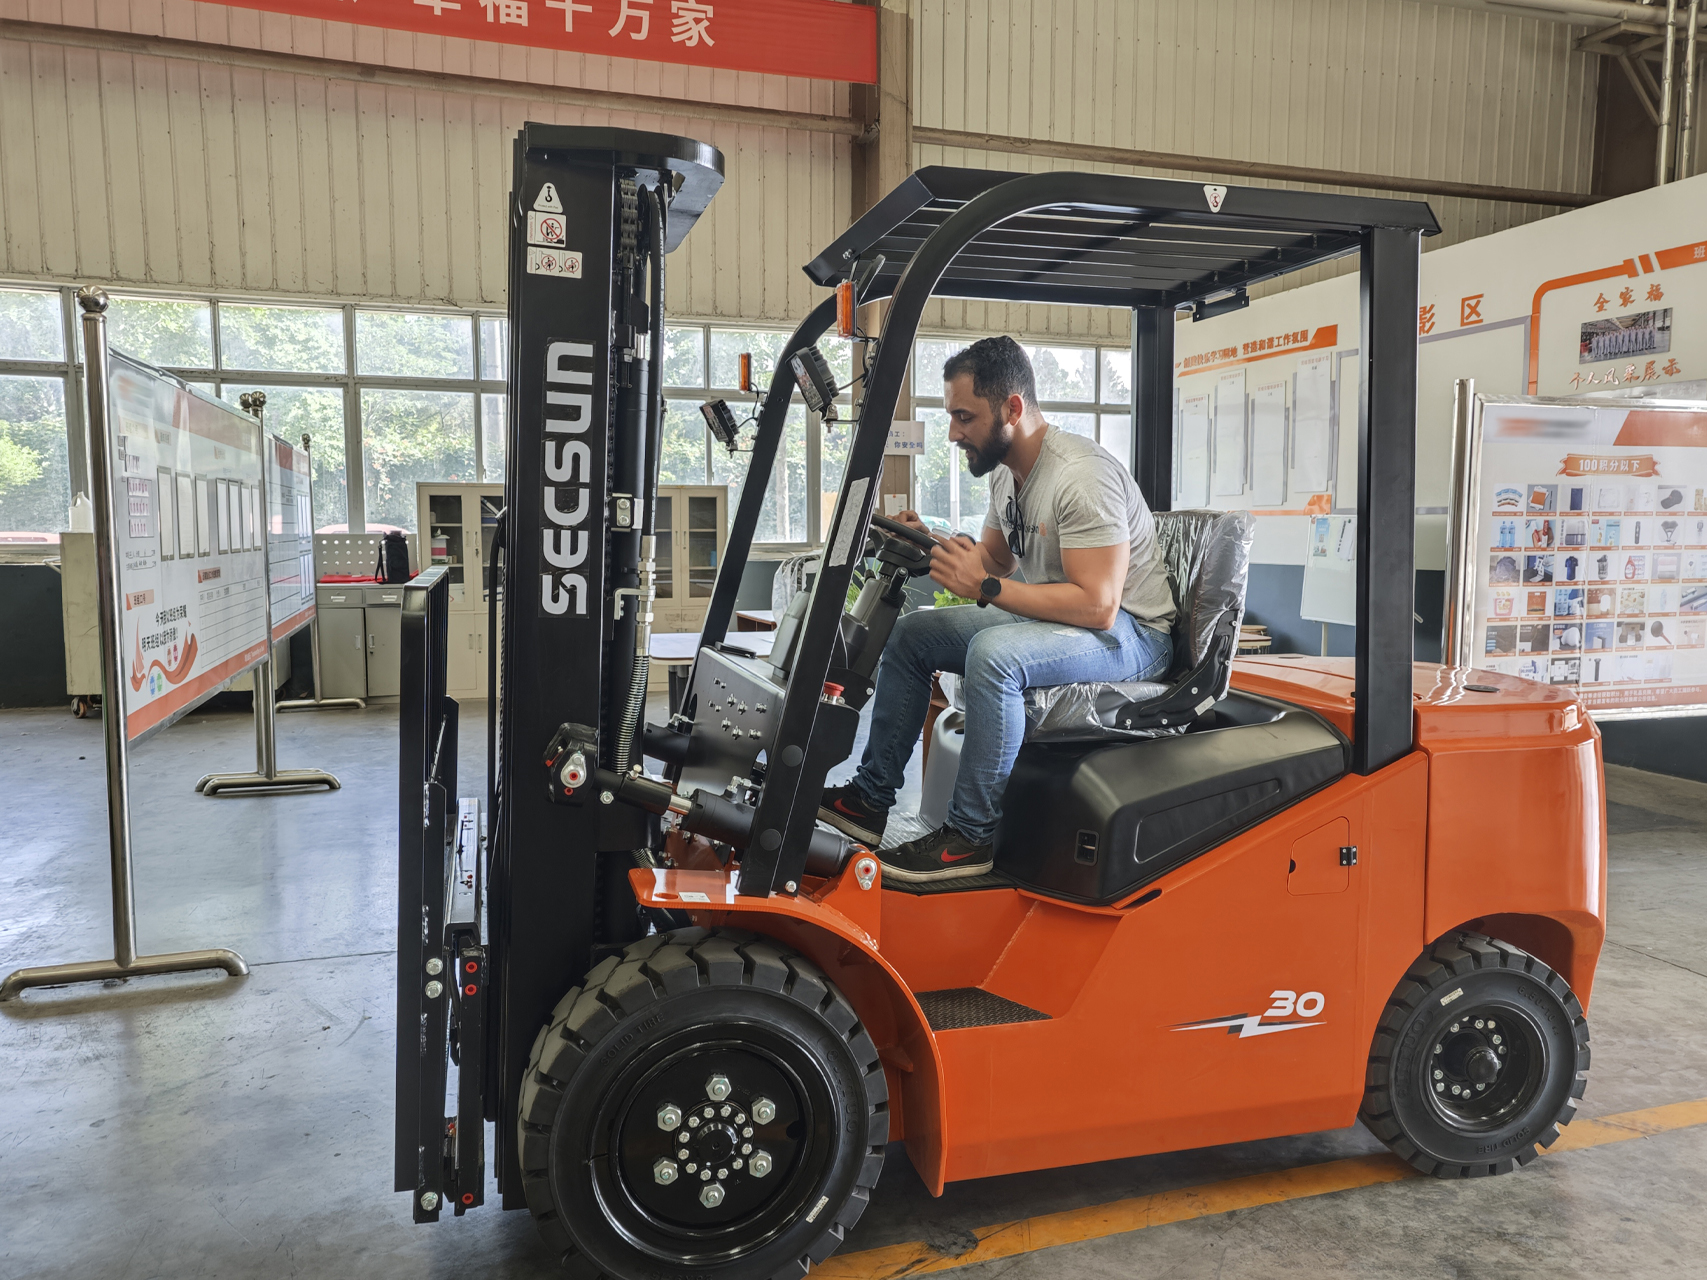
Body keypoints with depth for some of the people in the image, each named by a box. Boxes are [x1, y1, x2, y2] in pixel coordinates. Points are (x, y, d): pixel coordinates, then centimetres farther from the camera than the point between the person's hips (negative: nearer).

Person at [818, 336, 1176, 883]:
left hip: (1129, 629, -10)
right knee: (912, 633, 4)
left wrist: (986, 587, -29)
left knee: (993, 653, -36)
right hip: (1052, 614, 10)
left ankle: (972, 836, -23)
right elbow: (993, 561, 15)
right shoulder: (1007, 471, 5)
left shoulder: (1082, 476, -25)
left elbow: (1097, 606, -30)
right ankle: (871, 797, 7)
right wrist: (932, 546, -4)